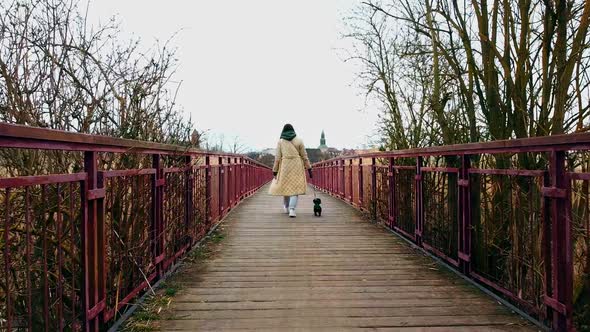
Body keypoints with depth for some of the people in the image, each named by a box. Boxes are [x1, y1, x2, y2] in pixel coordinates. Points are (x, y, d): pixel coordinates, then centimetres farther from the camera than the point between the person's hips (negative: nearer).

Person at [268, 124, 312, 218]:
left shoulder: (280, 142, 1)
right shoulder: (298, 141, 2)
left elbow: (277, 157, -3)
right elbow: (304, 156, 1)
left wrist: (275, 171, 1)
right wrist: (309, 168, 6)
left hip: (285, 166, 1)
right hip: (297, 166, -1)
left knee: (285, 185, 17)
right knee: (295, 187, -1)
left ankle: (286, 207, 32)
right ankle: (292, 209, -18)